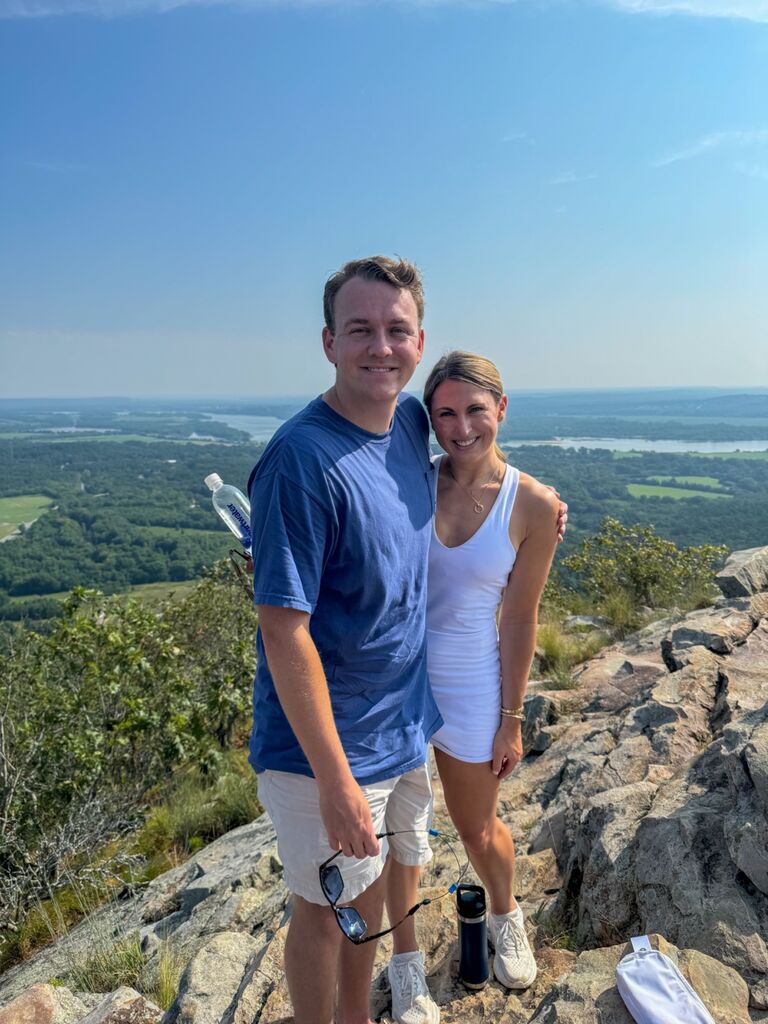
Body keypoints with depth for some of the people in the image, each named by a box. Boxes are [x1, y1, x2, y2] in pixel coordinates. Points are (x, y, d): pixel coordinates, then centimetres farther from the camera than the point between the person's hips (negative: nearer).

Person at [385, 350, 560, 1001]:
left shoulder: (534, 506, -11)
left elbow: (519, 618, -6)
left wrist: (512, 720, 0)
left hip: (468, 684, -1)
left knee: (479, 831, 20)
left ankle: (505, 916, 54)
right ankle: (406, 961, 42)